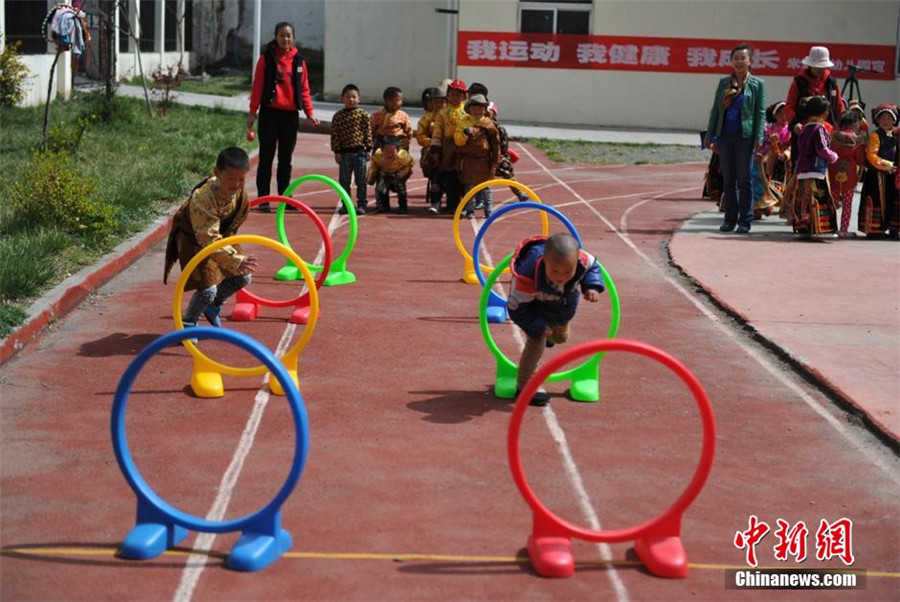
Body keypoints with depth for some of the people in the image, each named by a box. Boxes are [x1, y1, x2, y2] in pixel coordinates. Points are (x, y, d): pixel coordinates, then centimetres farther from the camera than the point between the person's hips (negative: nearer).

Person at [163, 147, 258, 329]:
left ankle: (213, 306, 31)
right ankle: (187, 324, 9)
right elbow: (208, 239, -41)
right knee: (207, 288, -17)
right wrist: (236, 260, -48)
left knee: (243, 277, 6)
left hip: (221, 234, 7)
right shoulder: (203, 198, -39)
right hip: (192, 239, -7)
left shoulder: (240, 195, -17)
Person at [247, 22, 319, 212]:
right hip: (270, 113, -3)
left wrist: (310, 113, 1)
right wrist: (253, 112, -5)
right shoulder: (266, 57, -1)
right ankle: (263, 198, 5)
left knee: (286, 159, 9)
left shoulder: (298, 60, 8)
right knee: (266, 157, 2)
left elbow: (304, 88, 9)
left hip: (291, 114, 3)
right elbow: (257, 86, -1)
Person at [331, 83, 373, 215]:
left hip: (360, 151, -1)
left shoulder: (363, 115, 0)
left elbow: (368, 133, 0)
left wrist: (368, 149, -4)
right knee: (344, 180, 7)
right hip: (344, 152, 1)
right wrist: (337, 151, -4)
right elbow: (335, 135, 1)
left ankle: (361, 204, 9)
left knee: (361, 180, 3)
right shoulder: (338, 116, 2)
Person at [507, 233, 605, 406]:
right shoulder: (527, 278, -48)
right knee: (536, 340, -19)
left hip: (564, 306, 5)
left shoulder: (581, 261, -38)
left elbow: (593, 267, -11)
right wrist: (538, 328, -36)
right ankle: (525, 385, -3)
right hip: (533, 307, -5)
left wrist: (592, 286, -29)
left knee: (561, 337, 26)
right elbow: (516, 308, -35)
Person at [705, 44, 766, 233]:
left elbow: (761, 112, -1)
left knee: (744, 179, -1)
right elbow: (715, 109, 13)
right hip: (724, 136, 4)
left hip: (745, 136, -4)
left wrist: (758, 138, -9)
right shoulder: (724, 83, 11)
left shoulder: (757, 84, 1)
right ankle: (730, 219, 14)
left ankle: (745, 220, 5)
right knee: (728, 180, 7)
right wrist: (710, 135, 9)